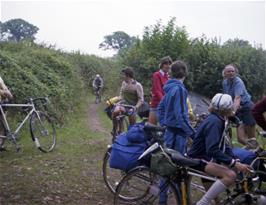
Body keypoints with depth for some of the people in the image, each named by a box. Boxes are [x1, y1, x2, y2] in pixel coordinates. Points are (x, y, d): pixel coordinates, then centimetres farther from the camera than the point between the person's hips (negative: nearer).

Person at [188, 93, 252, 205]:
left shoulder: (218, 120, 8)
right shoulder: (214, 122, -22)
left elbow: (224, 146, 8)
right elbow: (213, 150, -31)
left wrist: (237, 162, -4)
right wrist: (234, 163, -30)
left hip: (207, 156, 10)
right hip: (199, 160, -10)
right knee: (230, 175, -26)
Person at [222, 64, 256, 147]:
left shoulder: (238, 82, -18)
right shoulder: (225, 83, 3)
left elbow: (237, 98, -33)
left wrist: (233, 111, -46)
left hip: (247, 108, -6)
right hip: (238, 110, 6)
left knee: (251, 138, -2)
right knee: (241, 139, -2)